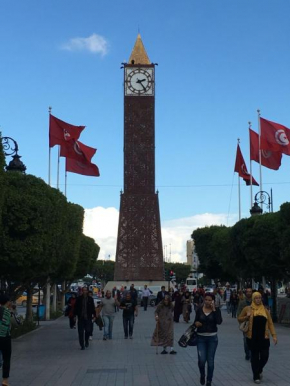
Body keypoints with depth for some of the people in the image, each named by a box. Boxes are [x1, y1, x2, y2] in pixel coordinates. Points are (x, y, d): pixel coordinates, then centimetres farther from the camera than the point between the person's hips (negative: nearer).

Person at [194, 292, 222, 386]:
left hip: (212, 338, 0)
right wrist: (196, 323, -14)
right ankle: (202, 375, 24)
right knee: (201, 360, -7)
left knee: (210, 360, 4)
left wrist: (214, 309, -20)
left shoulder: (216, 310, -4)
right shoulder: (199, 310, 0)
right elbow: (195, 322, 9)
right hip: (201, 337, 1)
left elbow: (219, 321, -20)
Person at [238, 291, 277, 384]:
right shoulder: (248, 309, 0)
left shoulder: (265, 310, 6)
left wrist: (274, 335, -4)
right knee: (254, 357, 5)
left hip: (264, 337, 2)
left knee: (265, 356, -1)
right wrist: (246, 317, -11)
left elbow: (270, 323, 4)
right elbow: (239, 319, 9)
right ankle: (256, 376, 20)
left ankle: (260, 370, 31)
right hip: (252, 337, -2)